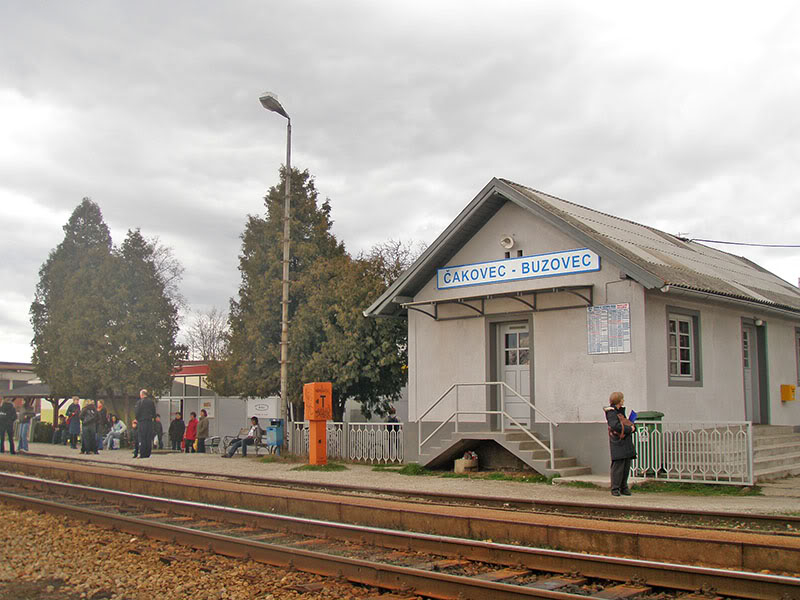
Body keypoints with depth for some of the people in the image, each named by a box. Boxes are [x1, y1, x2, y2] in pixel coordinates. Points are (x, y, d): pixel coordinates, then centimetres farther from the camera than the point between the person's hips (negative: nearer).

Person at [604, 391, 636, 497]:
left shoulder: (621, 411, 19)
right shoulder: (611, 412, -9)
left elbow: (628, 424, 21)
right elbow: (615, 426, -22)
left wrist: (632, 426, -2)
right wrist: (629, 429, -14)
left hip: (626, 444, 9)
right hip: (618, 444, -8)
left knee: (626, 466, 8)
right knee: (618, 466, -8)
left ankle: (624, 488, 15)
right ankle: (615, 489, -3)